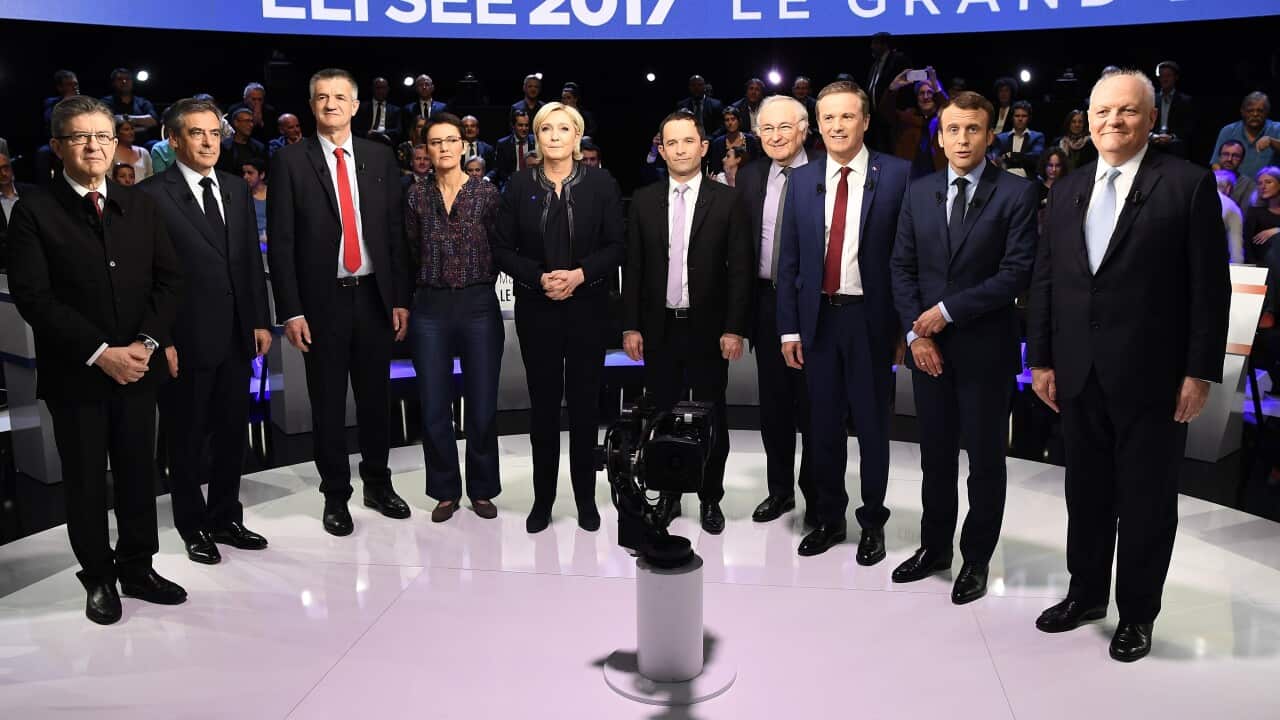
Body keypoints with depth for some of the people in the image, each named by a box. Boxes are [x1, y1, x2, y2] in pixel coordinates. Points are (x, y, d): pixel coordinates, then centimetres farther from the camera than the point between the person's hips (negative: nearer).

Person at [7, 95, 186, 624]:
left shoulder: (140, 205, 7)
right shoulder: (34, 211, -5)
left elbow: (168, 279, 4)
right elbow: (33, 298, -12)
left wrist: (145, 343, -10)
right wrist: (100, 353, -17)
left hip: (137, 366, 3)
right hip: (74, 373, -3)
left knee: (139, 473, 11)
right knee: (85, 480, 9)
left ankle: (137, 569, 27)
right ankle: (99, 579, 25)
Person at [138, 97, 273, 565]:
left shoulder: (237, 190, 10)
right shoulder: (152, 196, -8)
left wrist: (260, 320, 7)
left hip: (235, 335, 5)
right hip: (186, 340, -5)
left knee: (233, 433, 14)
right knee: (187, 439, 9)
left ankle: (225, 518, 31)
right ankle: (194, 528, 24)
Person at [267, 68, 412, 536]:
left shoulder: (380, 157, 6)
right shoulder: (290, 161, -2)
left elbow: (395, 231, 6)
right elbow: (281, 242, -4)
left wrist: (400, 298, 2)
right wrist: (291, 311, -9)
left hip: (374, 296, 2)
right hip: (322, 300, -2)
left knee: (376, 397, 12)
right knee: (328, 404, 7)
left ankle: (378, 484, 29)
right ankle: (335, 495, 22)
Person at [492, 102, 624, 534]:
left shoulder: (601, 184, 0)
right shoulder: (519, 186, 3)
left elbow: (617, 246, -1)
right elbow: (502, 248, 2)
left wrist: (581, 274, -16)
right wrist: (539, 277, -14)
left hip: (588, 308, 0)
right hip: (536, 309, 1)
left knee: (584, 403, 6)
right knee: (543, 404, 6)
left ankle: (586, 498, 18)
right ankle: (543, 498, 19)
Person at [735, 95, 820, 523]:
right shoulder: (749, 176, 8)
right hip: (766, 301, 4)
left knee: (813, 404, 5)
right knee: (773, 403, 13)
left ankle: (817, 495, 20)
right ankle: (780, 489, 27)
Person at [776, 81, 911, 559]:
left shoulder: (897, 175, -4)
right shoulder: (802, 180, 6)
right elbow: (789, 260, 7)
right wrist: (789, 327, 4)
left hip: (870, 318, -3)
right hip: (818, 318, 3)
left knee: (872, 424, 8)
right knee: (823, 425, 12)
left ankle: (873, 523, 25)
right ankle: (828, 518, 28)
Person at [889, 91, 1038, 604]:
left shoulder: (1016, 193, -5)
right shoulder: (919, 192, 8)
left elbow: (1017, 272, -13)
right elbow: (902, 267, 7)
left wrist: (947, 310, -15)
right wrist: (915, 333, -4)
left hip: (985, 347, -4)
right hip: (928, 346, 4)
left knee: (985, 457, 7)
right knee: (936, 454, 13)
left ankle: (976, 559, 22)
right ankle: (934, 547, 28)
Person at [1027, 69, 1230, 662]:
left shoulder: (1188, 184, -5)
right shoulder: (1067, 191, 9)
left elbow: (1210, 287, -7)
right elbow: (1044, 281, 9)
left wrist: (1200, 372, -10)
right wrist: (1041, 359, 5)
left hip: (1150, 377, -4)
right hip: (1078, 375, 4)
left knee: (1147, 500, 8)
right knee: (1086, 492, 15)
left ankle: (1136, 612, 25)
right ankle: (1086, 593, 32)